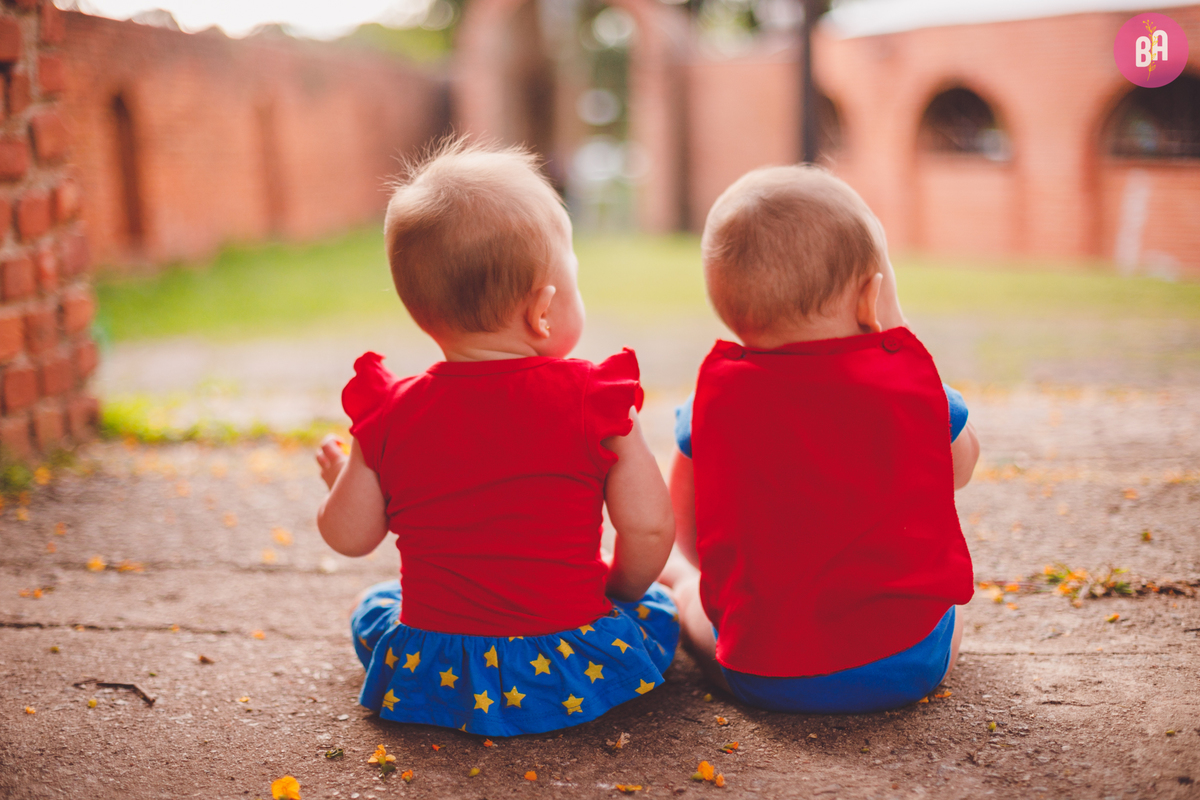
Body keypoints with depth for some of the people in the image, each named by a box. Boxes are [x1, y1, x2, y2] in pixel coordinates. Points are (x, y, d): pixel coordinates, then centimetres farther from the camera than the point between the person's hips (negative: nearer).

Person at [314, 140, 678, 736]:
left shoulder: (393, 413, -8)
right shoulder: (592, 401, -13)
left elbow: (348, 536, 0)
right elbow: (650, 526, -12)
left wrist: (341, 477, 23)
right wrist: (616, 591, 9)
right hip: (573, 669, -2)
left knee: (375, 606, 33)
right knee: (656, 607, 26)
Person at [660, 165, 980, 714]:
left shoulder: (721, 391, -9)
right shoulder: (912, 379, -9)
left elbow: (682, 528, 4)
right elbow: (961, 466, 13)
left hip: (764, 680, 0)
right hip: (910, 666, 1)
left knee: (689, 588, 29)